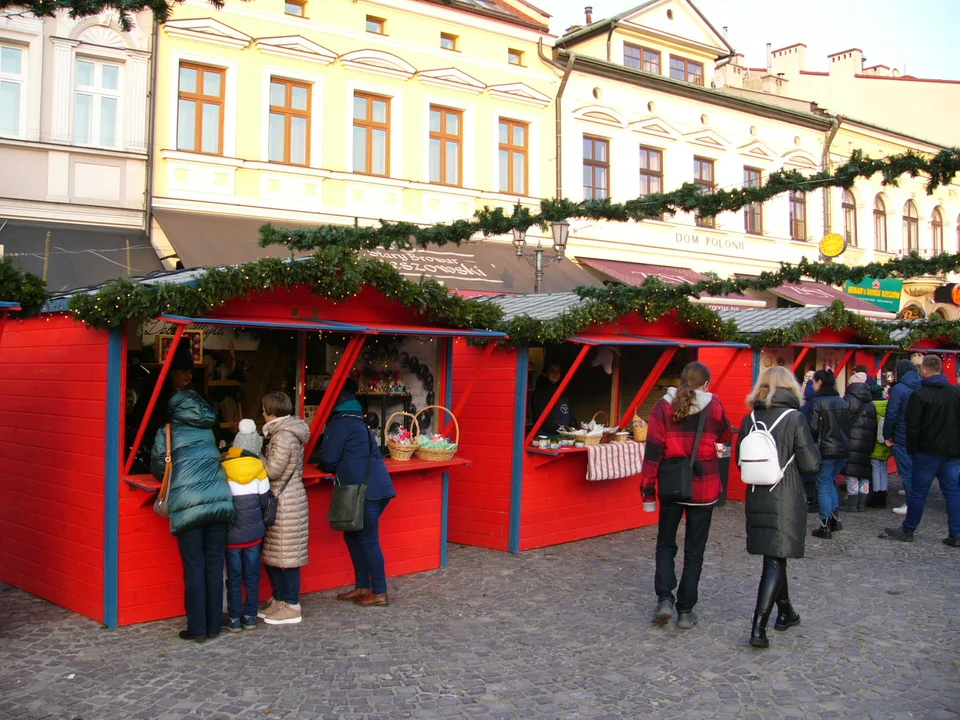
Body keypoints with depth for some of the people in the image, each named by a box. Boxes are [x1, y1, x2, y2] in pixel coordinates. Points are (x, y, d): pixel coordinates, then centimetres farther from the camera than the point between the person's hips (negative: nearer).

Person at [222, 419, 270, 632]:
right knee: (252, 576, 11)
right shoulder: (258, 468, -5)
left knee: (234, 578, 8)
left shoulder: (223, 469, -9)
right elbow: (264, 501, -1)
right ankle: (250, 617, 15)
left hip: (232, 533, -1)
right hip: (254, 532, 1)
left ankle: (234, 620, 11)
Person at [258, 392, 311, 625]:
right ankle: (279, 600, 26)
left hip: (285, 504, -10)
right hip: (283, 502, 10)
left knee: (287, 556, -3)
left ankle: (292, 608, 4)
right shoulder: (286, 433, 14)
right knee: (272, 555, 16)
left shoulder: (283, 436, -17)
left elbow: (273, 470, -19)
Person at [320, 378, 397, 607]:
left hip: (366, 490, -9)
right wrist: (341, 468, 22)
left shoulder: (339, 424, -8)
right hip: (374, 486, 9)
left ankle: (380, 593, 4)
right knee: (353, 535, 17)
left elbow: (329, 460, -7)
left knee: (368, 540, -2)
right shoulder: (357, 422, 20)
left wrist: (329, 467, 13)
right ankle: (363, 587, 23)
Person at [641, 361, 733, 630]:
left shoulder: (664, 407, -5)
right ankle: (685, 610, 12)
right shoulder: (714, 406, -4)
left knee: (665, 544, 15)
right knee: (694, 549, 10)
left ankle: (665, 598, -2)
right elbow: (726, 436, 14)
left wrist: (648, 488, -3)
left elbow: (653, 450, -8)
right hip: (704, 486, 0)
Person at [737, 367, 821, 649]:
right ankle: (758, 627, -8)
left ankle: (785, 612, 37)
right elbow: (812, 464, -12)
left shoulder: (750, 419, 1)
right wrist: (804, 452, 8)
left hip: (757, 499, 5)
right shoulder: (794, 418, -12)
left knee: (774, 557, 20)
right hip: (785, 501, -5)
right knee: (775, 562, -1)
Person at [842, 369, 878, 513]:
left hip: (851, 443, -6)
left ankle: (852, 505, -2)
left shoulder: (849, 400, -7)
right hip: (866, 445, 6)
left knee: (852, 475, -3)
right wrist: (871, 445, 21)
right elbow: (874, 427, 17)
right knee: (864, 475, 10)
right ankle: (862, 504, 14)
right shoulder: (871, 404, 13)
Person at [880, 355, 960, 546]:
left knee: (918, 492, 3)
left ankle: (907, 531, 12)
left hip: (928, 451, -5)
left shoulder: (919, 394, -11)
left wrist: (911, 449, 0)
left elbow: (913, 426, -11)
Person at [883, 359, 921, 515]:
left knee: (906, 471, 0)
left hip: (902, 438, -6)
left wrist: (887, 436, -7)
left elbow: (891, 414, -16)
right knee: (915, 470, 18)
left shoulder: (899, 389, -15)